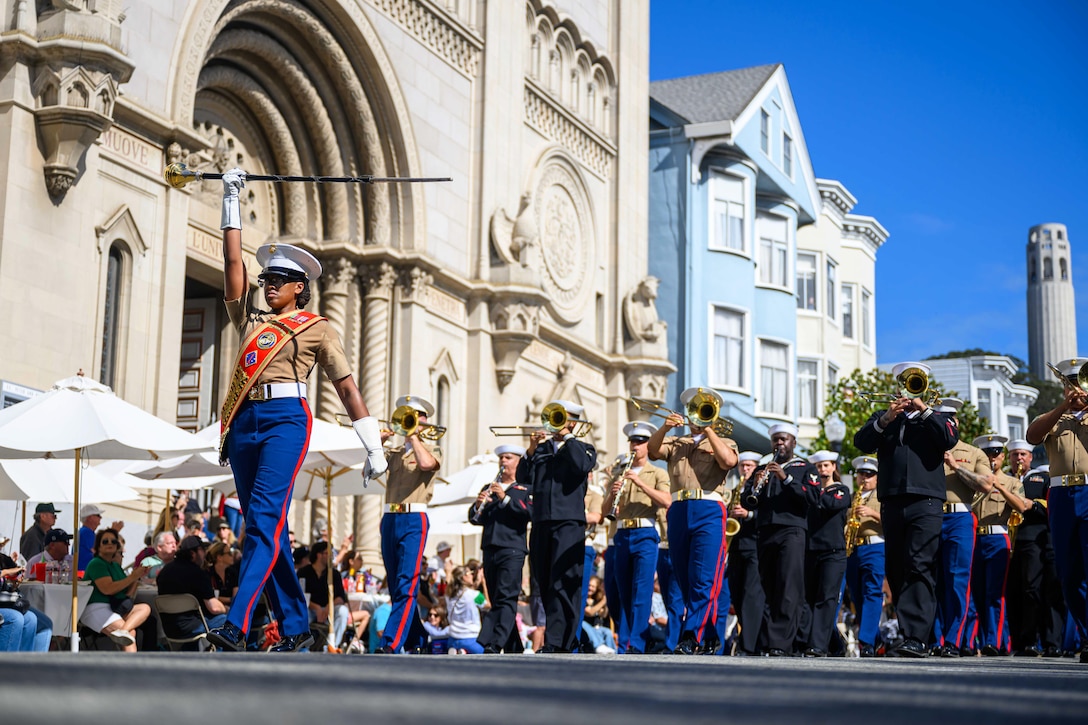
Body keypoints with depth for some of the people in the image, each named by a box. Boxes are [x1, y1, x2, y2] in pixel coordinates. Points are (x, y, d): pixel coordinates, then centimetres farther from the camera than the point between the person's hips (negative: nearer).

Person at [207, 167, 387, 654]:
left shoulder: (316, 328, 10)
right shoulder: (250, 320, 21)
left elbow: (347, 387, 8)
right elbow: (233, 262, 19)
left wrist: (373, 446, 4)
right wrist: (231, 201, 18)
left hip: (285, 418, -5)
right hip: (244, 421, 5)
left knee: (265, 518, -19)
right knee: (263, 525, 4)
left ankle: (236, 625, -29)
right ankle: (295, 627, 11)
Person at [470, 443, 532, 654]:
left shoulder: (525, 489, 7)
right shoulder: (489, 488, 20)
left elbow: (529, 513, -11)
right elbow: (474, 519, 13)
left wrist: (505, 498, -20)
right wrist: (478, 505, -9)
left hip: (512, 549, -6)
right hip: (490, 549, 6)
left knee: (505, 598, -15)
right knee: (497, 600, 6)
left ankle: (494, 645, -24)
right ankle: (514, 648, 12)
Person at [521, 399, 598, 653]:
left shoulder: (583, 448, 11)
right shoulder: (542, 449, 19)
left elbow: (582, 465, -13)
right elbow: (522, 476, 7)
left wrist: (566, 436, -5)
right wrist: (531, 450, -5)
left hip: (569, 523, -5)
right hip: (541, 523, 5)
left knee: (563, 584, -12)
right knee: (545, 584, 6)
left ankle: (556, 642, -16)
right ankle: (568, 639, 15)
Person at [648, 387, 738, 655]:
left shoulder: (723, 442, 15)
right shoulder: (676, 442, 23)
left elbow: (728, 461, -8)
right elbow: (652, 451, 3)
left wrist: (707, 429, -4)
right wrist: (666, 427, -12)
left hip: (709, 510, -4)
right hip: (679, 511, 4)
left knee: (704, 579, -14)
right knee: (686, 580, 6)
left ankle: (691, 638, -18)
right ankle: (709, 638, 16)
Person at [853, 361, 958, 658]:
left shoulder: (936, 417, 15)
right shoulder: (883, 417, 20)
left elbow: (949, 439, -6)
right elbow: (862, 442, 3)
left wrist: (924, 409, -7)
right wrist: (885, 419, -10)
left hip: (926, 502, -4)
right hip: (891, 502, 4)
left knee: (920, 567, -15)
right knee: (895, 570, 6)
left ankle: (916, 637, -22)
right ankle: (906, 628, 14)